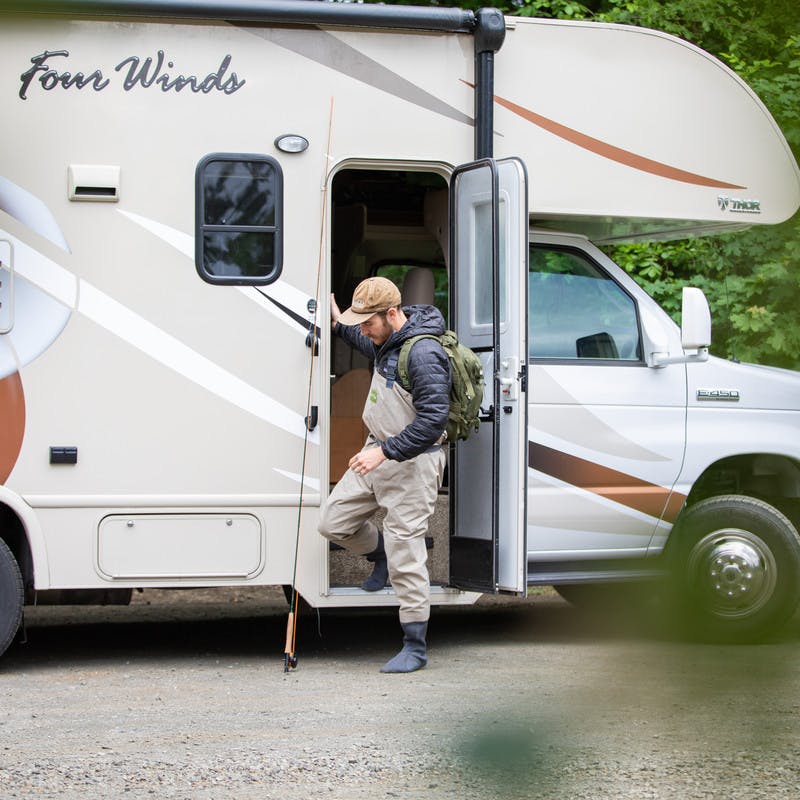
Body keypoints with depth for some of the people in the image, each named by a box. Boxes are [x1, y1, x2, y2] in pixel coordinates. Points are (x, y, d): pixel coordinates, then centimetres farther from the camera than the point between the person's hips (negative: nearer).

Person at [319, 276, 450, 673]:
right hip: (378, 451, 9)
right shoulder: (389, 338, 5)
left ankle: (415, 647, 3)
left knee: (405, 555, -6)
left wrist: (384, 452, -30)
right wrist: (340, 327, 27)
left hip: (411, 462, -9)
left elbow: (433, 421, -29)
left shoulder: (424, 353, -25)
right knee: (333, 522, 10)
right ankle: (381, 556, 39)